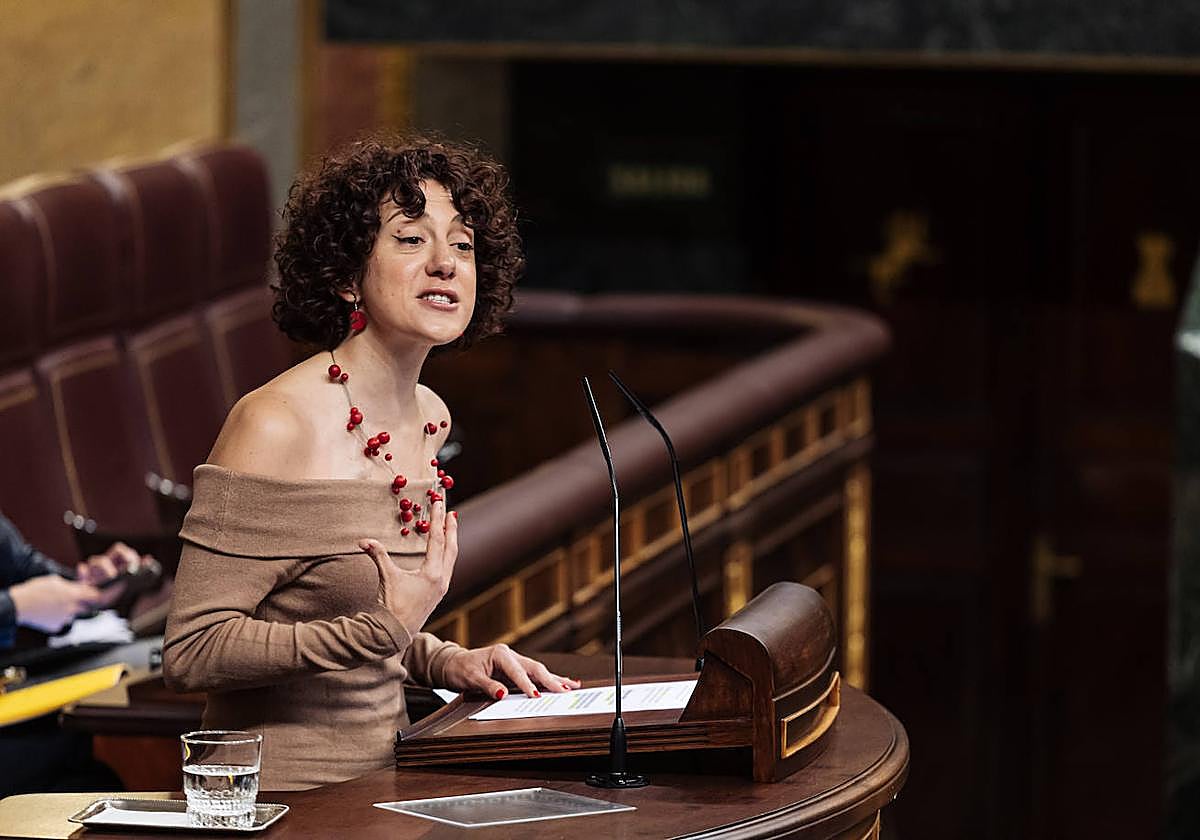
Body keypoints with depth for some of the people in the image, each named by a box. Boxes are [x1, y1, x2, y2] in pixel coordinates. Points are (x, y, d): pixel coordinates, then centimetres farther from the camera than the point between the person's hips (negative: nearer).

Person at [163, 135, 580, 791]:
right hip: (283, 802, -8)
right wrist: (385, 628, -21)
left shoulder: (429, 418, 10)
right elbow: (190, 651, -18)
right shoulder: (277, 424, -15)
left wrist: (445, 662, 6)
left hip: (384, 781, 8)